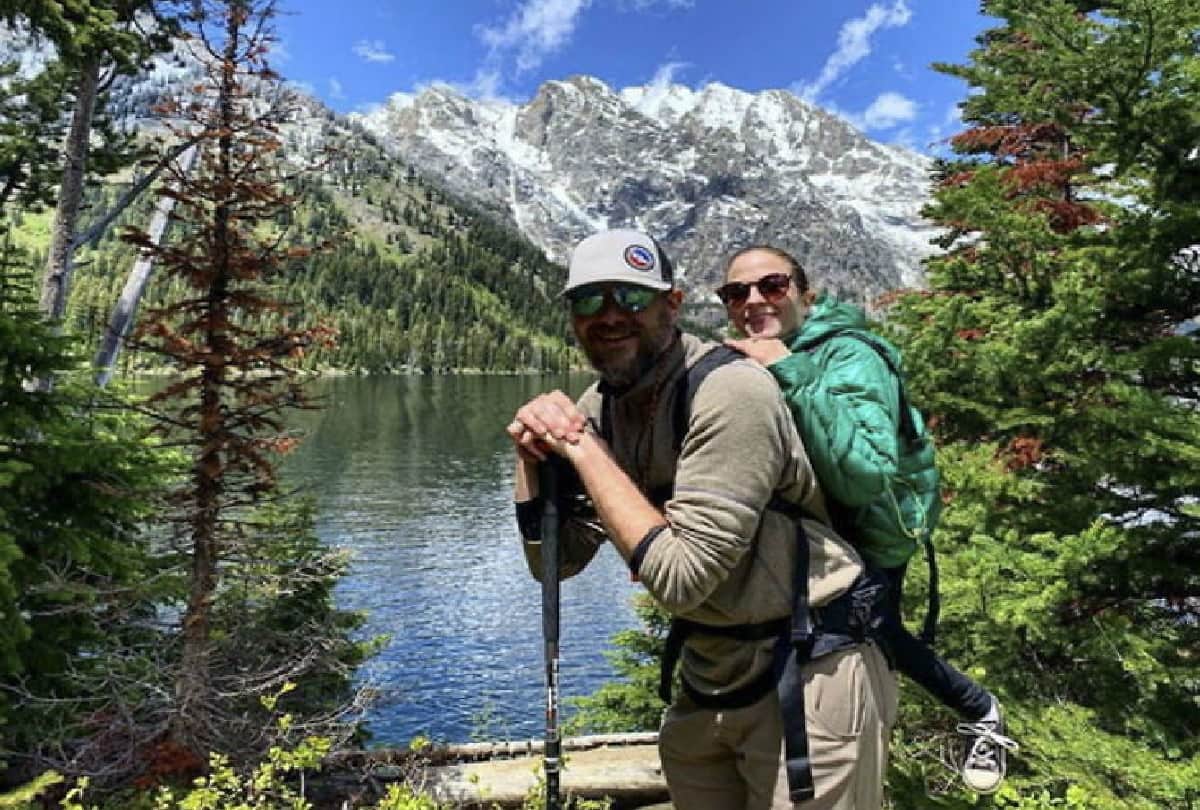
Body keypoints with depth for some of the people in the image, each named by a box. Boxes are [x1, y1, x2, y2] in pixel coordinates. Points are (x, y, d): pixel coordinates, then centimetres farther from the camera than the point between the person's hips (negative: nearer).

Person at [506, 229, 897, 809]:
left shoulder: (730, 393, -24)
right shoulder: (599, 407, -1)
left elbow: (680, 579, -28)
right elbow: (552, 563, 1)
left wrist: (584, 451, -24)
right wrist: (532, 452, -13)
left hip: (809, 678, -6)